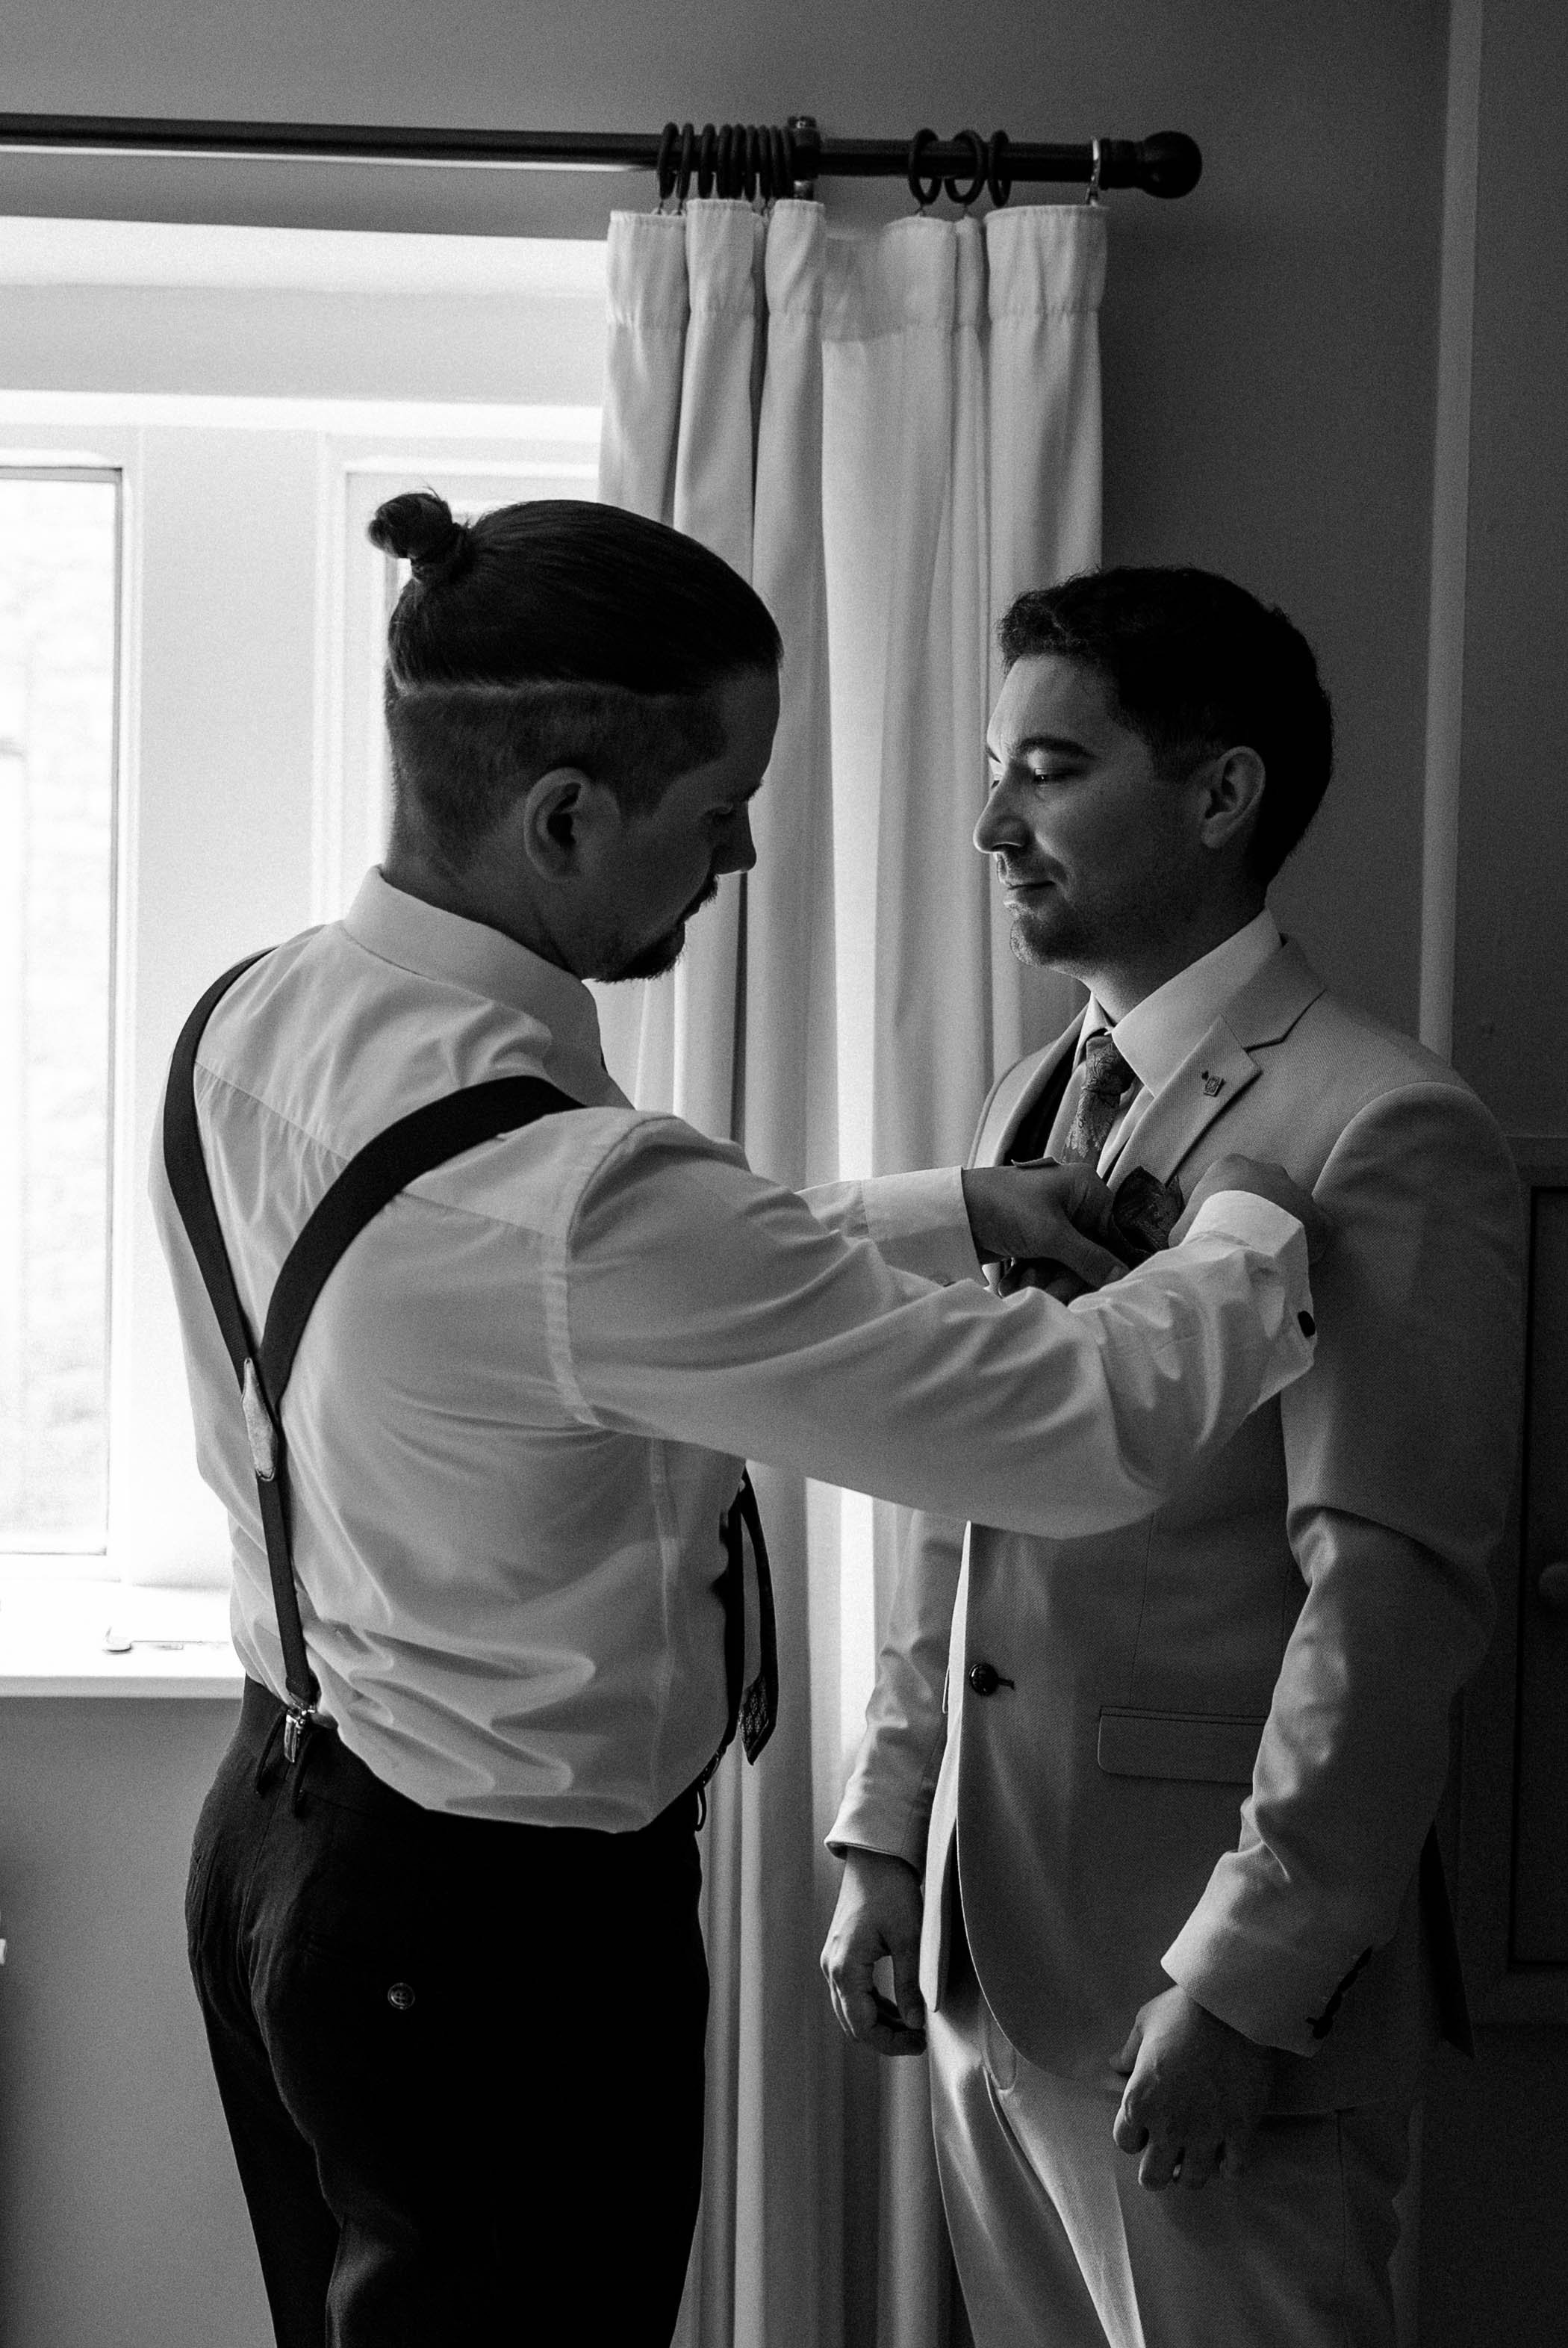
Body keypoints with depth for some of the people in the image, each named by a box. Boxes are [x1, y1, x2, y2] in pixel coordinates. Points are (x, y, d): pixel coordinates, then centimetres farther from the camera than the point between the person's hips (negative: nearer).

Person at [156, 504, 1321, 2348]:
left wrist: (951, 1215, 10)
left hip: (281, 1835, 9)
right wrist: (1255, 1236, -6)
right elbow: (1085, 1435, -26)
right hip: (507, 1925, -9)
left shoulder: (254, 1023, -4)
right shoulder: (562, 1191, -32)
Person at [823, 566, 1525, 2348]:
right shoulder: (1033, 1106, 12)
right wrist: (886, 1838, 11)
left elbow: (1389, 1605, -17)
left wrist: (1242, 1984, -18)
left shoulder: (1382, 1134, -14)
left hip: (1216, 1956, -7)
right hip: (988, 1935, 7)